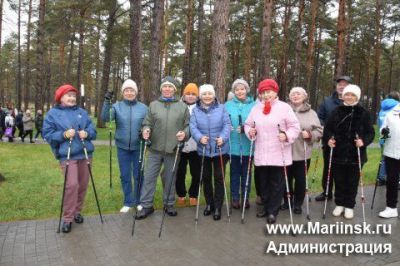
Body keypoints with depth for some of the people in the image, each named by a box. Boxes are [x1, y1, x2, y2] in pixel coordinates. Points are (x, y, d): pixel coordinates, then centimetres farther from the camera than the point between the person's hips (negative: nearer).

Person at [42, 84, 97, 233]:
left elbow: (93, 131, 11)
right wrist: (64, 134, -17)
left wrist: (87, 133, -12)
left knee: (83, 185, 9)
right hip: (67, 155, -4)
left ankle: (77, 211, 28)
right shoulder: (53, 113, 2)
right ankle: (67, 218, -2)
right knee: (72, 185, -15)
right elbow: (47, 135, -2)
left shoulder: (82, 112, 13)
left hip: (85, 153, 5)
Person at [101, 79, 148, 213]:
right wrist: (107, 102, -30)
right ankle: (128, 202, 26)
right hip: (122, 147, 1)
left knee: (138, 175, 8)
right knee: (125, 175, 10)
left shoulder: (143, 108, -2)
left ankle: (139, 201, 26)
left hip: (138, 147, 0)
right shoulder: (117, 106, -3)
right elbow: (105, 118, -18)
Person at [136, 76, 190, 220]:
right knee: (149, 177, 2)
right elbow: (147, 123, 6)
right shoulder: (153, 105, 6)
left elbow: (188, 125, 6)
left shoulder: (182, 106, 6)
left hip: (173, 150, 0)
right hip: (155, 149, 1)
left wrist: (184, 134, -13)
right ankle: (146, 205, 15)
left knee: (170, 178, 11)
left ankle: (169, 204, 27)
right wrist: (146, 130, -15)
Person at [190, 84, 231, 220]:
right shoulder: (195, 110, 4)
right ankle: (209, 204, 30)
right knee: (206, 177, 12)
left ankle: (217, 207, 13)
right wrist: (199, 137, -24)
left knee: (219, 177, 1)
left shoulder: (221, 108, 2)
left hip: (220, 149, -2)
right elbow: (193, 127, -6)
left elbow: (227, 125, -5)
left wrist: (223, 138, -22)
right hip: (203, 150, 2)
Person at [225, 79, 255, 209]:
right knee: (235, 172, 10)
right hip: (233, 144, 0)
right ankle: (235, 198, 22)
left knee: (246, 172, 11)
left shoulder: (254, 105, 0)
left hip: (248, 145, 0)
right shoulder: (228, 105, 3)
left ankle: (245, 198, 25)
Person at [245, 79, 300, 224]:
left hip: (279, 154, -4)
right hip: (261, 154, 4)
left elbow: (295, 126, -5)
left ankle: (273, 211, 14)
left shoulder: (284, 107, -4)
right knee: (264, 182, 14)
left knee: (276, 183, 2)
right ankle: (266, 207, 31)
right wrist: (250, 131, -6)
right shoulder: (256, 108, 9)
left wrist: (287, 136, -22)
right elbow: (248, 124, 15)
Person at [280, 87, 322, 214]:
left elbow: (319, 131, 4)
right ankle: (287, 201, 30)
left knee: (301, 179, 7)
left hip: (303, 154, 0)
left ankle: (298, 203, 24)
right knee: (286, 178, 11)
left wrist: (310, 134, -14)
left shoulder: (311, 113, 5)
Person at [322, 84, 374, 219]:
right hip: (338, 153, 1)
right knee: (339, 180, 11)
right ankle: (339, 204, 27)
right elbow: (327, 128, 2)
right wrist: (328, 139, -15)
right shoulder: (337, 111, 2)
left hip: (356, 155, -1)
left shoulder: (364, 113, 0)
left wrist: (364, 141, -18)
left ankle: (349, 206, 24)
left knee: (352, 182, 9)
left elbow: (370, 132, 0)